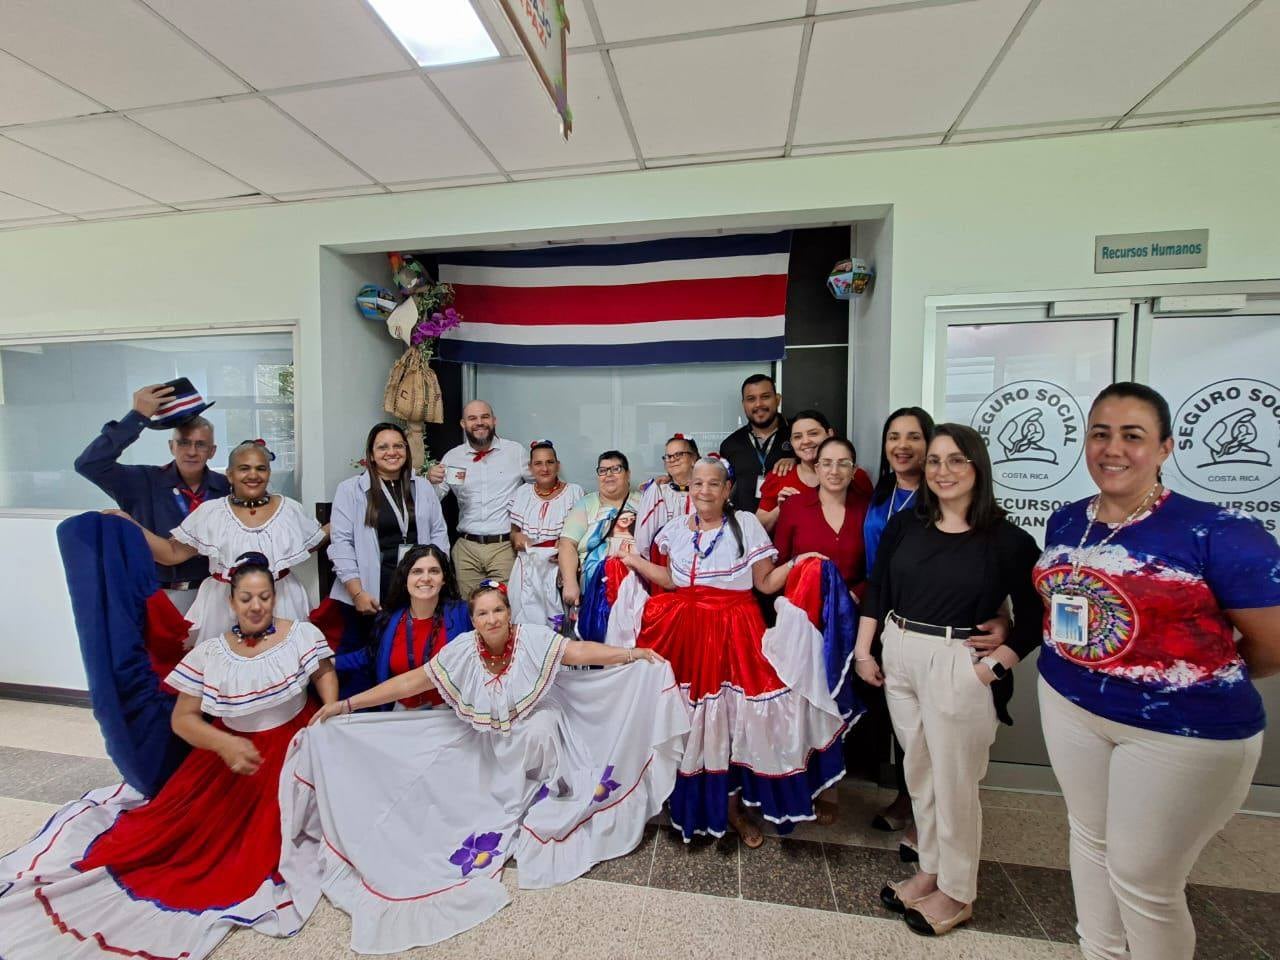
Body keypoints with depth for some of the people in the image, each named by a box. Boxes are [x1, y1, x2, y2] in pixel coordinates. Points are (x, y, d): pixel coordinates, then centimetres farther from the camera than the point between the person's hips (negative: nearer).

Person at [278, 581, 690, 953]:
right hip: (489, 742, 2)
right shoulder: (462, 650, -17)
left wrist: (634, 654, -40)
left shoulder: (533, 638, -23)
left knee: (538, 736, -27)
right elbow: (410, 682, -14)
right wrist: (346, 705, -17)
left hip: (537, 723, -1)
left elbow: (582, 652, -30)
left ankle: (543, 786, 1)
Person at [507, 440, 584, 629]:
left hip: (559, 569, -2)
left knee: (557, 624, -5)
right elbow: (513, 531, 16)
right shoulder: (522, 492, 9)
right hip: (527, 570, 3)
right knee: (527, 622, 3)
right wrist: (516, 537, -6)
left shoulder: (574, 491, 0)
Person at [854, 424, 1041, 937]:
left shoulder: (1007, 539, -8)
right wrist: (862, 651, 4)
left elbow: (1033, 618, -4)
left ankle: (957, 893, 33)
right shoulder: (904, 525, 2)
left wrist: (994, 666, -13)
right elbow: (876, 591, 7)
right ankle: (929, 870, 39)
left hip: (958, 665, -4)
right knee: (918, 771, 18)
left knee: (954, 781, 10)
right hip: (899, 657, 4)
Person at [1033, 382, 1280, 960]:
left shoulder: (1217, 532, -18)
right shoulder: (1065, 523, -1)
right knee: (1088, 838, 23)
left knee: (1142, 879, 9)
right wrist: (1079, 667, 5)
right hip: (1067, 704, 5)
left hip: (1184, 729, -5)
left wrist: (1199, 676, 1)